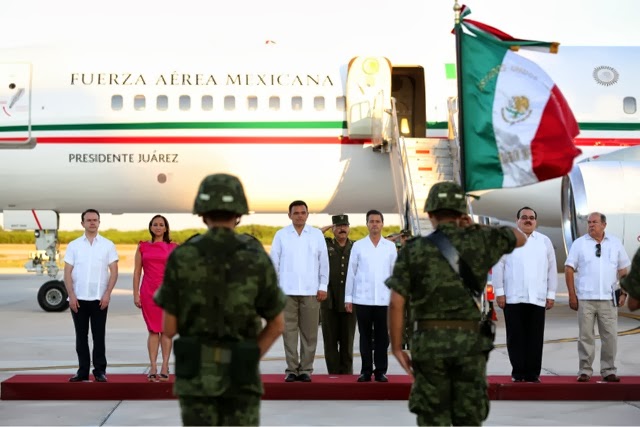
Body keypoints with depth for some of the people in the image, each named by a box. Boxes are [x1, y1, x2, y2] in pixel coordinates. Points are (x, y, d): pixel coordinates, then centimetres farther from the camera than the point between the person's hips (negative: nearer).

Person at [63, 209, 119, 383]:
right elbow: (67, 272, 4)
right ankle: (83, 371, 11)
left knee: (99, 336, 1)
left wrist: (107, 294, -8)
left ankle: (100, 371, 7)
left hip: (99, 299, -1)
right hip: (78, 298, 1)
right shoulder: (73, 246, 7)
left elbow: (114, 271, 2)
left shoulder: (108, 245, 5)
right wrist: (71, 295, -6)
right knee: (81, 337, 6)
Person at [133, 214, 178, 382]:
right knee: (153, 330, 2)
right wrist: (136, 294, 1)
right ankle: (153, 367, 2)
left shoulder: (173, 247, 6)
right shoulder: (142, 247, 8)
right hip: (148, 292, 1)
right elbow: (137, 272, 8)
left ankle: (164, 367, 1)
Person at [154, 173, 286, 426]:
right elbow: (277, 324, 0)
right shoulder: (258, 259, -8)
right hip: (239, 373, 0)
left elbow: (169, 328, -5)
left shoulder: (180, 259, -9)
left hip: (196, 372, 0)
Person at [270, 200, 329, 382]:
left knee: (309, 333, 1)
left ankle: (305, 369, 9)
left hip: (311, 292, 0)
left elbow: (323, 263, 8)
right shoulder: (281, 235, 5)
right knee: (289, 331, 0)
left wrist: (323, 286, 2)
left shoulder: (317, 234, 7)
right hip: (287, 291, 0)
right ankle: (291, 369, 7)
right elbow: (274, 262, 6)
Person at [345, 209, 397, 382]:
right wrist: (348, 297, 2)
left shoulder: (390, 246, 7)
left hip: (384, 300, 0)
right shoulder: (358, 246, 4)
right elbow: (351, 272, 5)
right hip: (362, 299, 0)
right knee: (365, 336, 4)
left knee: (382, 336, 3)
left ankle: (380, 371, 9)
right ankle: (366, 370, 11)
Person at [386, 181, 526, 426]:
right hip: (470, 342, 1)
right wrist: (476, 227, 17)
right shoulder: (478, 241, 2)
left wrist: (396, 349, 2)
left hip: (429, 343, -1)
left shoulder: (413, 250, -1)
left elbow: (396, 304, -6)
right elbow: (520, 238, 21)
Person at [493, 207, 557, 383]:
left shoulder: (545, 241, 13)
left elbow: (552, 269, 12)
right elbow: (498, 266, 3)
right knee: (516, 337, 0)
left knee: (535, 338, 1)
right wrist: (499, 292, -2)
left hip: (537, 299, 2)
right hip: (513, 298, -2)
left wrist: (551, 295, 7)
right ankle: (518, 373, 7)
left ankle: (532, 374, 8)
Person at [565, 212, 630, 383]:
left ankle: (609, 371, 11)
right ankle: (585, 371, 8)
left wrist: (623, 293, 5)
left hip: (609, 299, 1)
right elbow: (569, 269, 2)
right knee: (585, 336, 1)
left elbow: (623, 269, 13)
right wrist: (572, 295, -3)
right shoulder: (579, 243, 3)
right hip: (585, 299, -1)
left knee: (610, 336, 1)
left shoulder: (615, 243, 9)